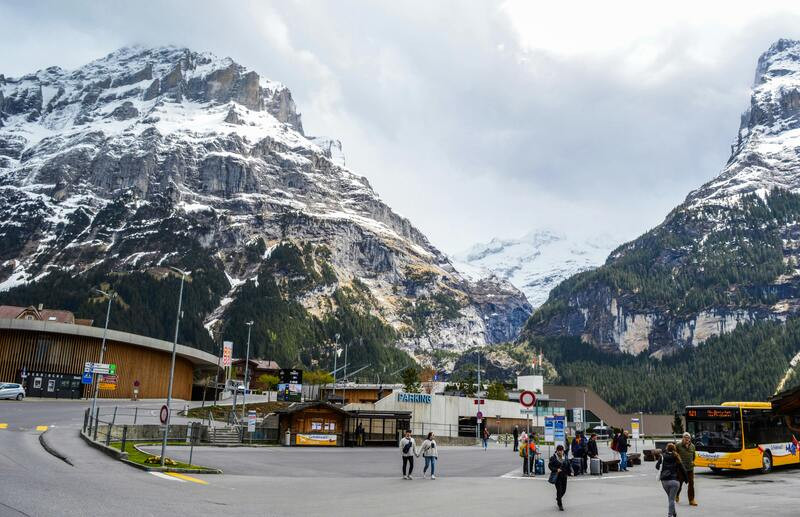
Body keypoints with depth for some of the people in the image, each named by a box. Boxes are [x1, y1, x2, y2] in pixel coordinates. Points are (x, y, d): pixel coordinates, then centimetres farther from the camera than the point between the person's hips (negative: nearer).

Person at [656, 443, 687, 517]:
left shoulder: (663, 456, 3)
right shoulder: (676, 458, 3)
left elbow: (657, 466, 6)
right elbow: (682, 469, 2)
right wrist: (686, 478, 13)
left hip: (664, 480, 1)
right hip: (674, 480, -1)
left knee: (670, 498, 19)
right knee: (672, 499, 2)